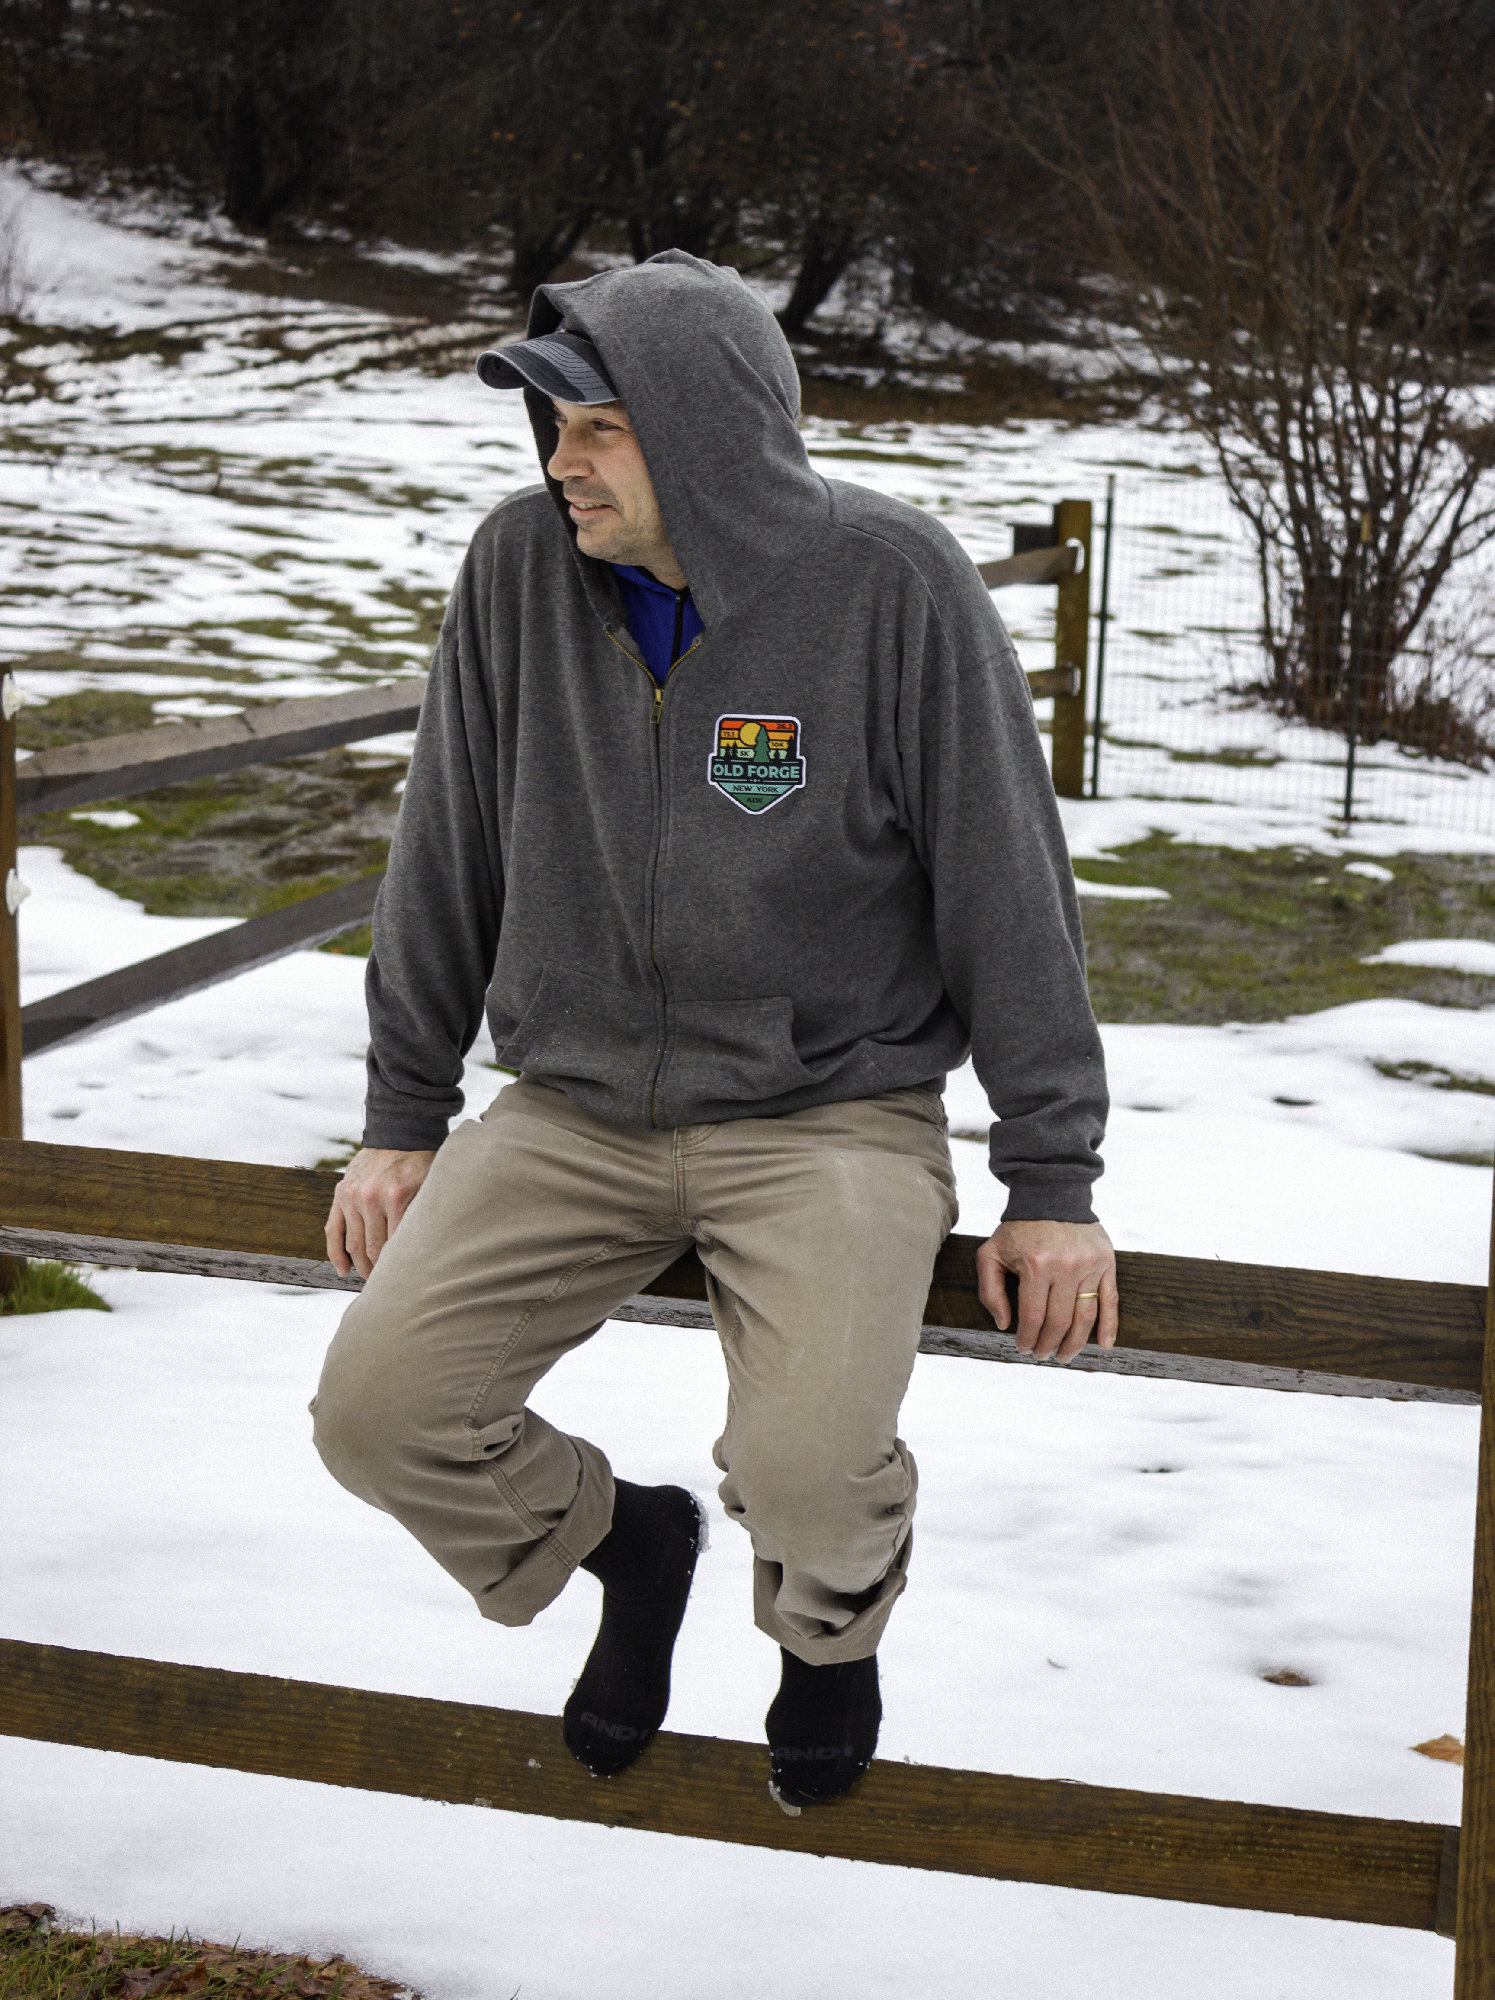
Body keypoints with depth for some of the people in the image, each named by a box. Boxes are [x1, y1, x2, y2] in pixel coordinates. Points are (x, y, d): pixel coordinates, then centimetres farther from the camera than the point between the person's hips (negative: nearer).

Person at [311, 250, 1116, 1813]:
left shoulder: (890, 582, -12)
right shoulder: (521, 567, -4)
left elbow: (1009, 885, -7)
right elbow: (447, 863, 7)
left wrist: (1051, 1185, -6)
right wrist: (403, 1117, 8)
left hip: (830, 1110, -3)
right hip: (576, 1110, 4)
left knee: (807, 1468, -26)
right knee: (376, 1413, -13)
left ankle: (834, 1620, 15)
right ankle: (624, 1539, 20)